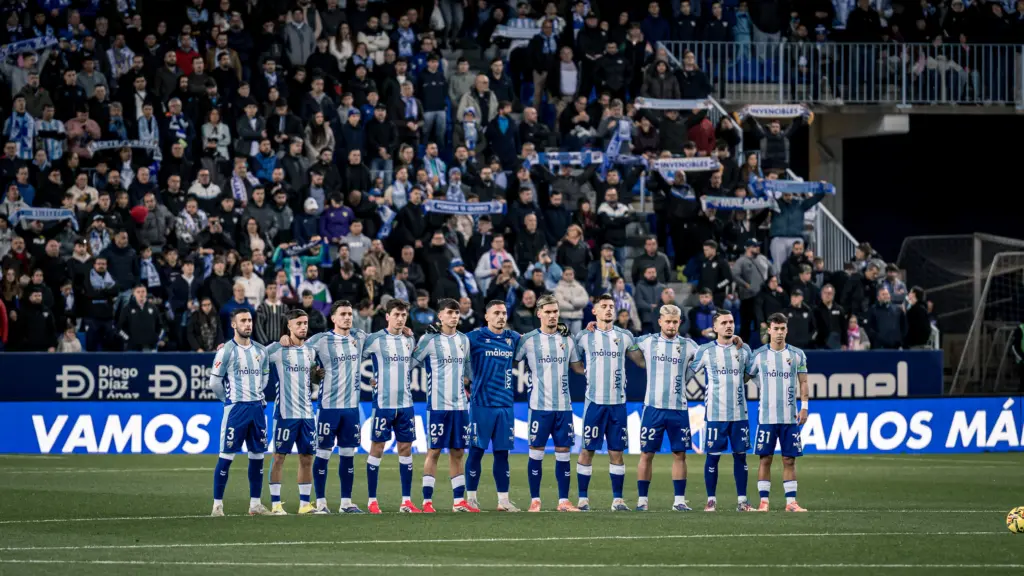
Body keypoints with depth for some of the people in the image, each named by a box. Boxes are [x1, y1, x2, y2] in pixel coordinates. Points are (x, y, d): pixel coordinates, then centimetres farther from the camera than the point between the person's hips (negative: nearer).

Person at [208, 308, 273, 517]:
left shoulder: (261, 351, 10)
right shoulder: (227, 351, -8)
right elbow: (215, 383, -5)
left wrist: (257, 396, 14)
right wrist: (231, 399, 6)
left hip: (257, 407, 6)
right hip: (236, 409, -6)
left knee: (257, 456, 7)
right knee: (227, 455, -6)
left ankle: (255, 504, 14)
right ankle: (217, 505, -3)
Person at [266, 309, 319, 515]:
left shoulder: (310, 351, 13)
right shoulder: (278, 349, -5)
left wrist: (318, 375, 3)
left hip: (307, 412, 6)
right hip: (285, 412, -6)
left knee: (307, 458, 6)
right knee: (279, 457, -3)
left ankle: (304, 504, 12)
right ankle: (275, 504, 2)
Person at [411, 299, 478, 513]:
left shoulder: (464, 340, 12)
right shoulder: (429, 340, -5)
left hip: (460, 405, 5)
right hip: (438, 405, -5)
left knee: (457, 452, 7)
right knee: (434, 451, -3)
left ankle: (459, 501, 10)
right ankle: (427, 501, 0)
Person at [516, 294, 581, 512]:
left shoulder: (567, 340, 11)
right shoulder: (528, 340, 0)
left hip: (563, 405, 3)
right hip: (539, 405, -3)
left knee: (563, 452, 3)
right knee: (536, 452, -1)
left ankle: (564, 500, 8)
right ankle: (535, 500, 6)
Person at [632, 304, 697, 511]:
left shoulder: (689, 346, 5)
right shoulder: (647, 342, 3)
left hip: (679, 409, 1)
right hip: (653, 407, -1)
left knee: (679, 454, 3)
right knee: (647, 454, 1)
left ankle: (679, 500, 9)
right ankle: (642, 500, 7)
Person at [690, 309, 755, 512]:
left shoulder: (744, 350, 7)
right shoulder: (705, 351, -1)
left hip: (739, 413, 3)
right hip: (715, 414, -3)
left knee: (740, 455, 4)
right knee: (713, 456, 0)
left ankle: (742, 500, 9)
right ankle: (711, 500, 8)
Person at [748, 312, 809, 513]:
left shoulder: (797, 354, 6)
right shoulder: (759, 355, 3)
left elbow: (803, 382, 8)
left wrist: (804, 407, 1)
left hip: (790, 417, 1)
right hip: (766, 416, -1)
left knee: (789, 460, 2)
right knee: (765, 459, -1)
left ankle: (791, 502, 4)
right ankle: (764, 501, 2)